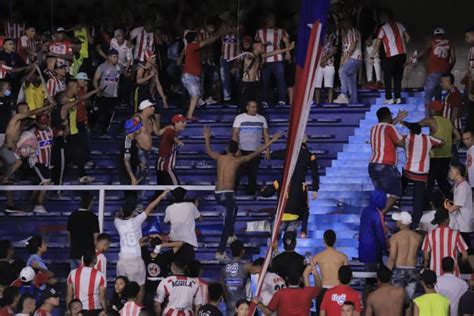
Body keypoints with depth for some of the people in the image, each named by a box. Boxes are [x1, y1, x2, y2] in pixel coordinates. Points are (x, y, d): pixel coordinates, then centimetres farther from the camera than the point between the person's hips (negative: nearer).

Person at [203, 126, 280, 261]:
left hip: (218, 194, 6)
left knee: (233, 208, 34)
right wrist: (271, 142, 5)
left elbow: (209, 151, 31)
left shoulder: (220, 158, 10)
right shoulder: (237, 160, -1)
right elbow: (256, 153, 0)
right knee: (228, 223, -6)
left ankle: (231, 235, 35)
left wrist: (207, 138, 47)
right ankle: (220, 252, -16)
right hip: (228, 194, -6)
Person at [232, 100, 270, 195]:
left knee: (253, 176, 4)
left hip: (255, 152, 3)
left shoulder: (262, 119, 7)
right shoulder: (239, 118, -2)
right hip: (242, 151, -3)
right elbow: (235, 134, -6)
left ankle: (251, 195, 10)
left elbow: (266, 135, 10)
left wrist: (267, 149, 2)